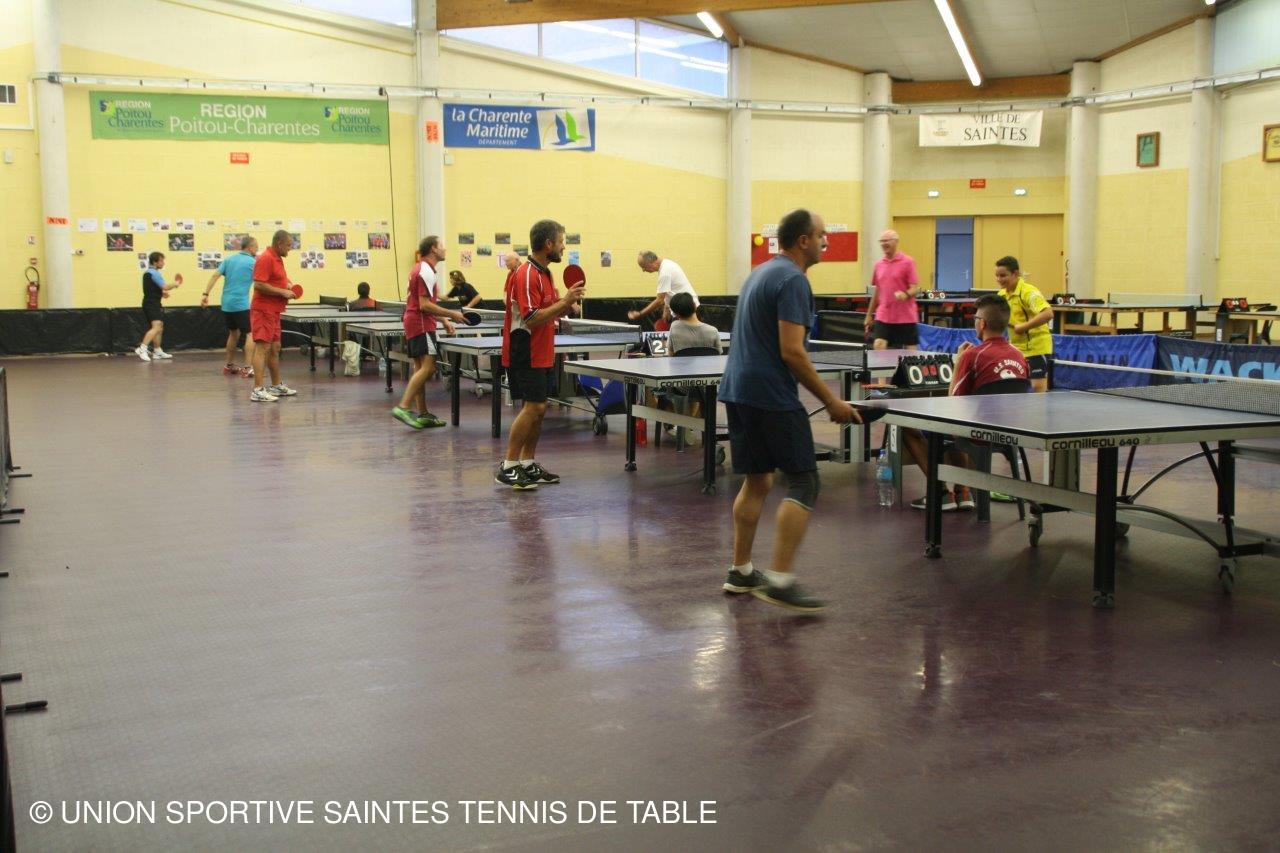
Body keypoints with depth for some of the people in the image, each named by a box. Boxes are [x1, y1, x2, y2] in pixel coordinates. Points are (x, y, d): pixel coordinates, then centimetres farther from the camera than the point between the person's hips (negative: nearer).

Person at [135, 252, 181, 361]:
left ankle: (158, 352, 26)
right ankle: (142, 349, -33)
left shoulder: (147, 273, 16)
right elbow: (165, 287, -20)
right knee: (156, 326, -22)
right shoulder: (154, 273, -14)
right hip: (152, 304, -11)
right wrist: (175, 284, -2)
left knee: (160, 327, 19)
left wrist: (161, 292, 15)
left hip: (149, 302, 11)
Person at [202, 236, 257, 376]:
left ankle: (229, 366, 27)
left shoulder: (228, 259, 9)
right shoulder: (252, 263, -5)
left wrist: (205, 294, 1)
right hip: (241, 305, -7)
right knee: (250, 334, -3)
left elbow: (215, 276, 2)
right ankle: (248, 368, -13)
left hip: (226, 304, 7)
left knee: (233, 333, 21)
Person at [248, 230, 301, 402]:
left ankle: (277, 386, 25)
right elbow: (259, 285, -23)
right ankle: (258, 390, -15)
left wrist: (287, 286, 8)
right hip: (263, 310, -10)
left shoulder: (278, 259, 15)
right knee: (262, 348, -12)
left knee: (275, 348, 16)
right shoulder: (265, 259, -15)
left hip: (273, 312, 10)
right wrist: (282, 292, -18)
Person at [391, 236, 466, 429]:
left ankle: (423, 414, 10)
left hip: (413, 323, 10)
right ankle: (403, 407, -23)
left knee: (420, 368, 9)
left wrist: (443, 320, 18)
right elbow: (425, 305, -20)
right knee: (428, 367, -16)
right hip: (422, 325, -10)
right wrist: (452, 314, -15)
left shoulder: (420, 268, 18)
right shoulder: (426, 271, -14)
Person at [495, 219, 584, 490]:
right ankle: (508, 469, -8)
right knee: (533, 407, -13)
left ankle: (528, 465, 18)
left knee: (538, 409, 11)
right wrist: (564, 302, -21)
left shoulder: (544, 273, 14)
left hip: (541, 355, 10)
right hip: (525, 355, -10)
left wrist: (566, 303, 2)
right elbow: (531, 319, -24)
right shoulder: (526, 275, -17)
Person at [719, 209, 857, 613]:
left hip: (737, 390, 9)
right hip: (771, 396, -9)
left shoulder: (760, 272, 17)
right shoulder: (793, 280, -13)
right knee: (803, 481, -5)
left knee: (756, 480, 16)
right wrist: (831, 402, -14)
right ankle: (779, 579, -10)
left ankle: (741, 571, 20)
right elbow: (791, 352, -20)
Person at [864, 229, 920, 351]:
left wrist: (905, 294, -33)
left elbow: (915, 288, -11)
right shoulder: (878, 264, 10)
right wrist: (869, 314, 18)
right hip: (883, 316, 4)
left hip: (906, 317, -4)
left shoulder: (908, 262, -6)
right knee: (879, 346, -10)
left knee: (911, 350, 3)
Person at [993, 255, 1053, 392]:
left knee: (1038, 387, -9)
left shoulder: (1028, 292, -18)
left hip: (1036, 347, -8)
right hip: (1016, 349, 8)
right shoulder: (1002, 294, 6)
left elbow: (1048, 314, -31)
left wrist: (1023, 327, -29)